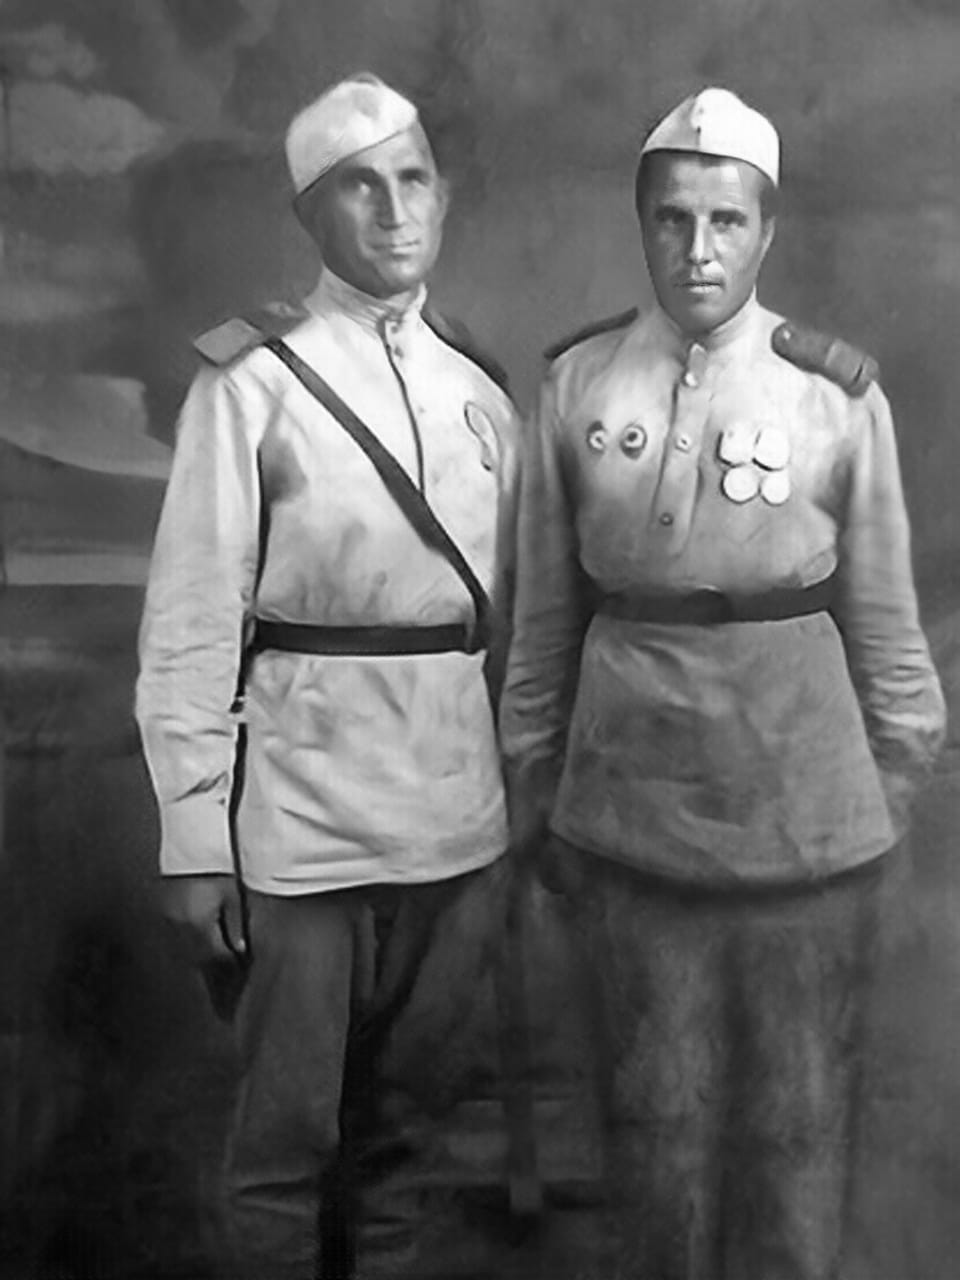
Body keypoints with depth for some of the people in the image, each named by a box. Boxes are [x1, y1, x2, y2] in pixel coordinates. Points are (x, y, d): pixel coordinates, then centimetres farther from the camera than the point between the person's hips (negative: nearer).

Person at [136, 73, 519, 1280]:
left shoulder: (480, 395, 8)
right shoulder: (252, 385, -8)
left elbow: (504, 615, 12)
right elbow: (189, 630, -8)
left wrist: (518, 796, 10)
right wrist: (194, 840, -10)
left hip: (458, 816, 5)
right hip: (304, 816, -4)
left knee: (408, 1108, 17)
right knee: (289, 1129, 7)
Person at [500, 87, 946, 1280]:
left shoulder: (838, 396, -6)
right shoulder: (578, 384, -1)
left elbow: (882, 615, 3)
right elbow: (543, 611, 5)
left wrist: (889, 795, 7)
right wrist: (538, 801, 10)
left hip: (804, 808, -1)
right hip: (631, 803, 1)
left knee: (796, 1111, 11)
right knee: (656, 1109, 13)